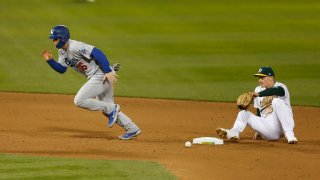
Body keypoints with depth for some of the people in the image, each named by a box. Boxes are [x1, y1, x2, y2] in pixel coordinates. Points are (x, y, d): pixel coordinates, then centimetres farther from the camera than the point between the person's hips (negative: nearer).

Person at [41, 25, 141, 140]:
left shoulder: (74, 47, -20)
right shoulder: (62, 51, 9)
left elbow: (97, 53, -25)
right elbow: (61, 69, 14)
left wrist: (108, 72, -29)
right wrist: (50, 60, -3)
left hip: (101, 75, -10)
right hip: (96, 77, 10)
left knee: (79, 101, -14)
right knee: (106, 109, 16)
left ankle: (112, 109, -6)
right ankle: (132, 129, 21)